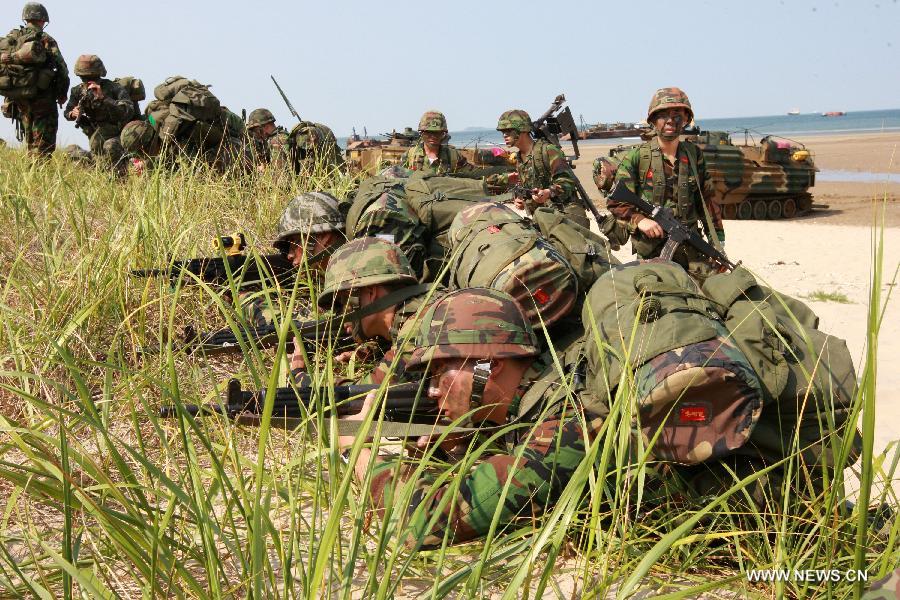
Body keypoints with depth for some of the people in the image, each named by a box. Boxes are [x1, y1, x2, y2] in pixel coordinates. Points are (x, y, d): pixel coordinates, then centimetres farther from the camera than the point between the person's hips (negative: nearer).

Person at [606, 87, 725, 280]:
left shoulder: (694, 155, 9)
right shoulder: (637, 157, -2)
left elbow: (707, 199, 15)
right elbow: (615, 201, -1)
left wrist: (717, 240, 12)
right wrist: (638, 220, -17)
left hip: (690, 248, 3)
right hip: (650, 252, -3)